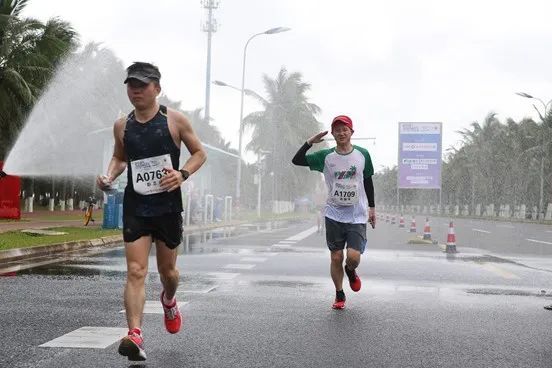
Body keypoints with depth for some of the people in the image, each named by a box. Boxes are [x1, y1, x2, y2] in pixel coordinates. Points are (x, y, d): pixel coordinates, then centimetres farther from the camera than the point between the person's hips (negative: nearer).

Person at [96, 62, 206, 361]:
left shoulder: (174, 120, -5)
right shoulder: (122, 125, 4)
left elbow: (199, 153, 2)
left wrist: (183, 173, -17)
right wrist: (110, 175, -2)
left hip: (168, 206, -1)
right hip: (135, 207, 1)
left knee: (167, 269, 15)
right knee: (135, 272, -11)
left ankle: (169, 301, 49)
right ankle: (134, 335, -17)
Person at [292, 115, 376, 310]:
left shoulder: (362, 154, 1)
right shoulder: (325, 156, -1)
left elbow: (368, 182, 10)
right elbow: (297, 160, -2)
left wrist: (372, 208, 11)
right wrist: (310, 142, -13)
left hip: (357, 216, -1)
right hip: (334, 214, 1)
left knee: (354, 257, -12)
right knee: (336, 257, 3)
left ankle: (350, 271, 24)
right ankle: (339, 295, 23)